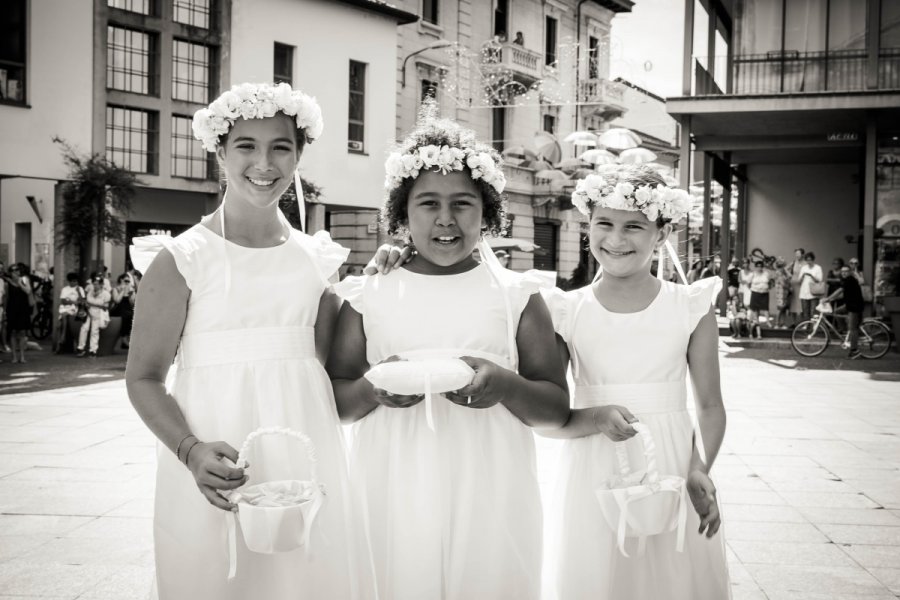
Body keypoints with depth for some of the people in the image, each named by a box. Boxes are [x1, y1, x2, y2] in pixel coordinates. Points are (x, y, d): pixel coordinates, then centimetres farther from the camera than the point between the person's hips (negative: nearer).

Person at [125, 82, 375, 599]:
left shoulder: (316, 259, 6)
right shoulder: (181, 259, -6)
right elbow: (144, 378, -7)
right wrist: (192, 451, -21)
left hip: (306, 457, 4)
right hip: (218, 465, -3)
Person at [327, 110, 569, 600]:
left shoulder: (516, 295, 4)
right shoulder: (369, 296, 5)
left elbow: (557, 408, 4)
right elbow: (335, 402, 8)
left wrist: (506, 385, -16)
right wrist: (372, 390, -13)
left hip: (488, 498, 0)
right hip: (394, 499, 1)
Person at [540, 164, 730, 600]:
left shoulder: (692, 307, -2)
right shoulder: (567, 311, -2)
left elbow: (709, 406, 1)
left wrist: (700, 470, -15)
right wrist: (597, 419, -19)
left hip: (669, 477, 0)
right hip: (592, 480, 0)